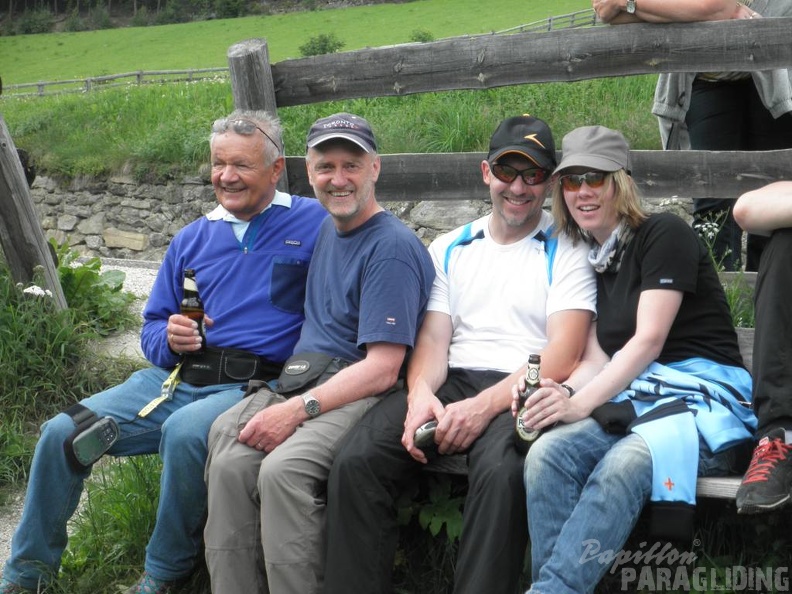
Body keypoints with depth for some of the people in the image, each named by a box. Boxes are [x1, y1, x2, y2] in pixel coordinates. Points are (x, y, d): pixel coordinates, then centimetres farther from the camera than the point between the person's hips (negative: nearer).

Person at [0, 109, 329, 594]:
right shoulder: (193, 239, 19)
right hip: (174, 379, 6)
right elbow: (153, 327, 23)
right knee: (63, 433, -8)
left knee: (185, 432, -36)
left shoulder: (314, 223, 2)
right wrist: (168, 340, -3)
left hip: (250, 386, -5)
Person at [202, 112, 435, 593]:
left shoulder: (392, 248, -8)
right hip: (298, 381, 7)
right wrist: (283, 402, 13)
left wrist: (298, 410, -21)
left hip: (360, 391, -7)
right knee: (230, 463, -21)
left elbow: (382, 369, -14)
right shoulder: (326, 230, 19)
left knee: (282, 469, -32)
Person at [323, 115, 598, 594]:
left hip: (521, 393, -3)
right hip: (450, 385, 4)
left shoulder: (566, 250, 7)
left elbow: (562, 357, -5)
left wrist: (483, 406, -17)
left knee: (502, 473, -37)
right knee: (356, 461, -23)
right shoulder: (449, 249, 20)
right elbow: (433, 339, 11)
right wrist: (421, 393, -12)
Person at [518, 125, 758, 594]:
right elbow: (597, 360, 11)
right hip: (633, 397, 6)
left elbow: (648, 340, -12)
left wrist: (581, 403, -22)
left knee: (622, 465, -38)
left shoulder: (664, 234, -4)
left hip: (704, 397, -6)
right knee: (547, 454, -26)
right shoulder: (590, 260, 17)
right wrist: (557, 394, -11)